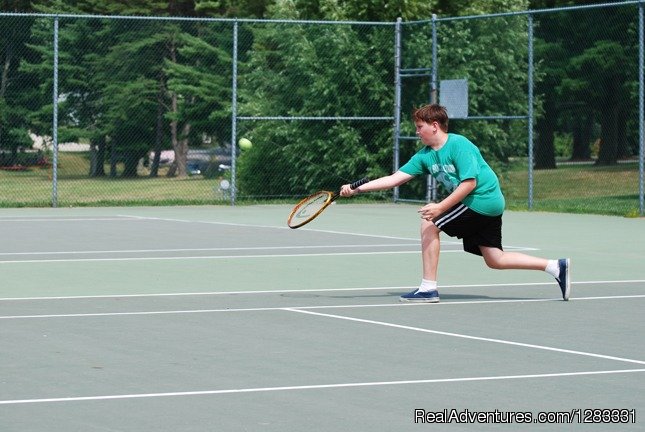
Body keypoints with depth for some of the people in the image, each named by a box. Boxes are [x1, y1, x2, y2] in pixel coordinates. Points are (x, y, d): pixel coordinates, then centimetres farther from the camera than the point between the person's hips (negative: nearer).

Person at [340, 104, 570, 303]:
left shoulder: (458, 145, -16)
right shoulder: (424, 155, 8)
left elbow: (470, 182, -22)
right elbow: (395, 178, 4)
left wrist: (441, 207, -26)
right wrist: (356, 188, -4)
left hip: (481, 199, -9)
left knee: (429, 224, -10)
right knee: (495, 260, 9)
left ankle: (428, 288, -7)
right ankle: (556, 267, 13)